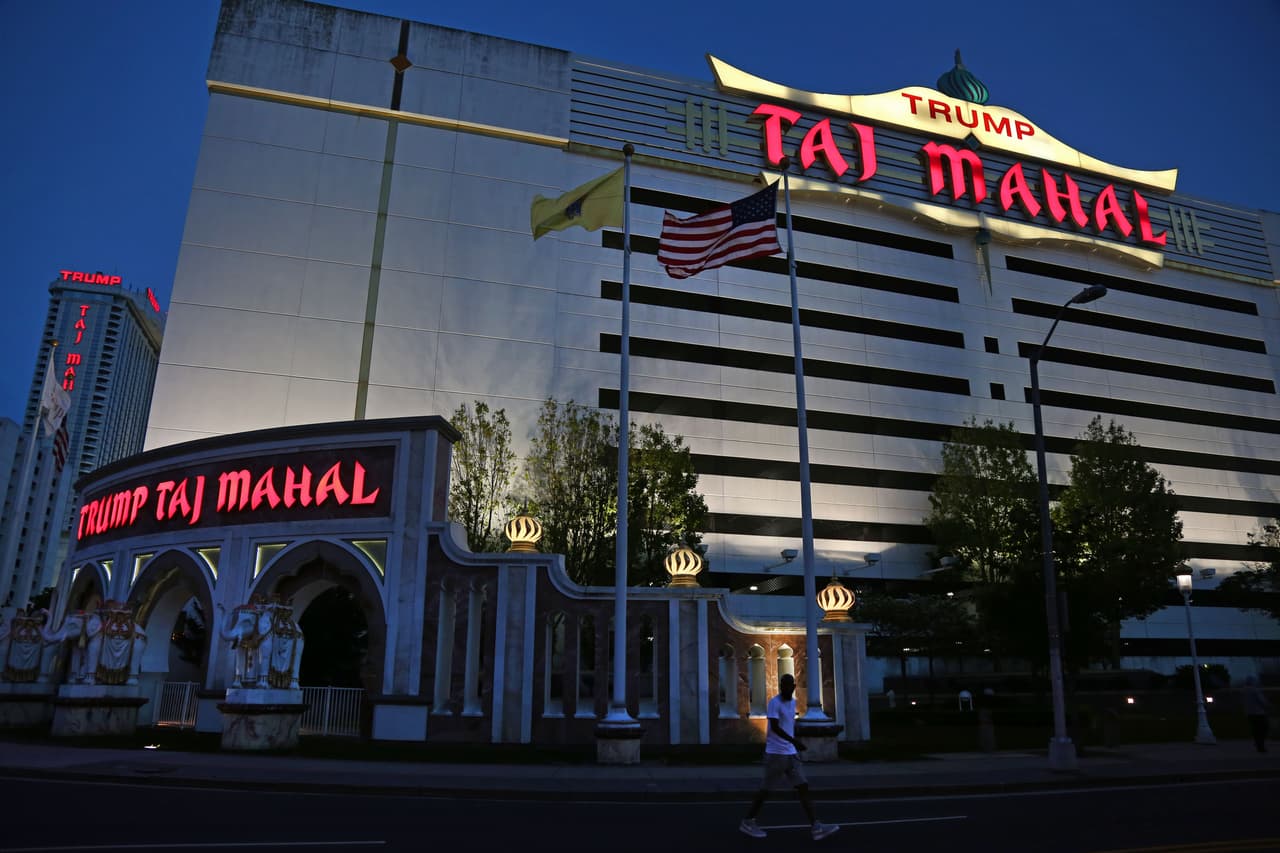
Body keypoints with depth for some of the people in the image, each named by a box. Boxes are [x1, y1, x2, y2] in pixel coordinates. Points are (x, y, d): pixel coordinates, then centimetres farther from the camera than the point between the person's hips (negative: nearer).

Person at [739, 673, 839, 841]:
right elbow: (774, 727, -23)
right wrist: (794, 741, -34)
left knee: (803, 786, -1)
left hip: (791, 753, 7)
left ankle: (815, 827, -4)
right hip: (775, 753, -7)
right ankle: (748, 822, 15)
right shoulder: (774, 702, -13)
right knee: (766, 789, 1)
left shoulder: (793, 702, 12)